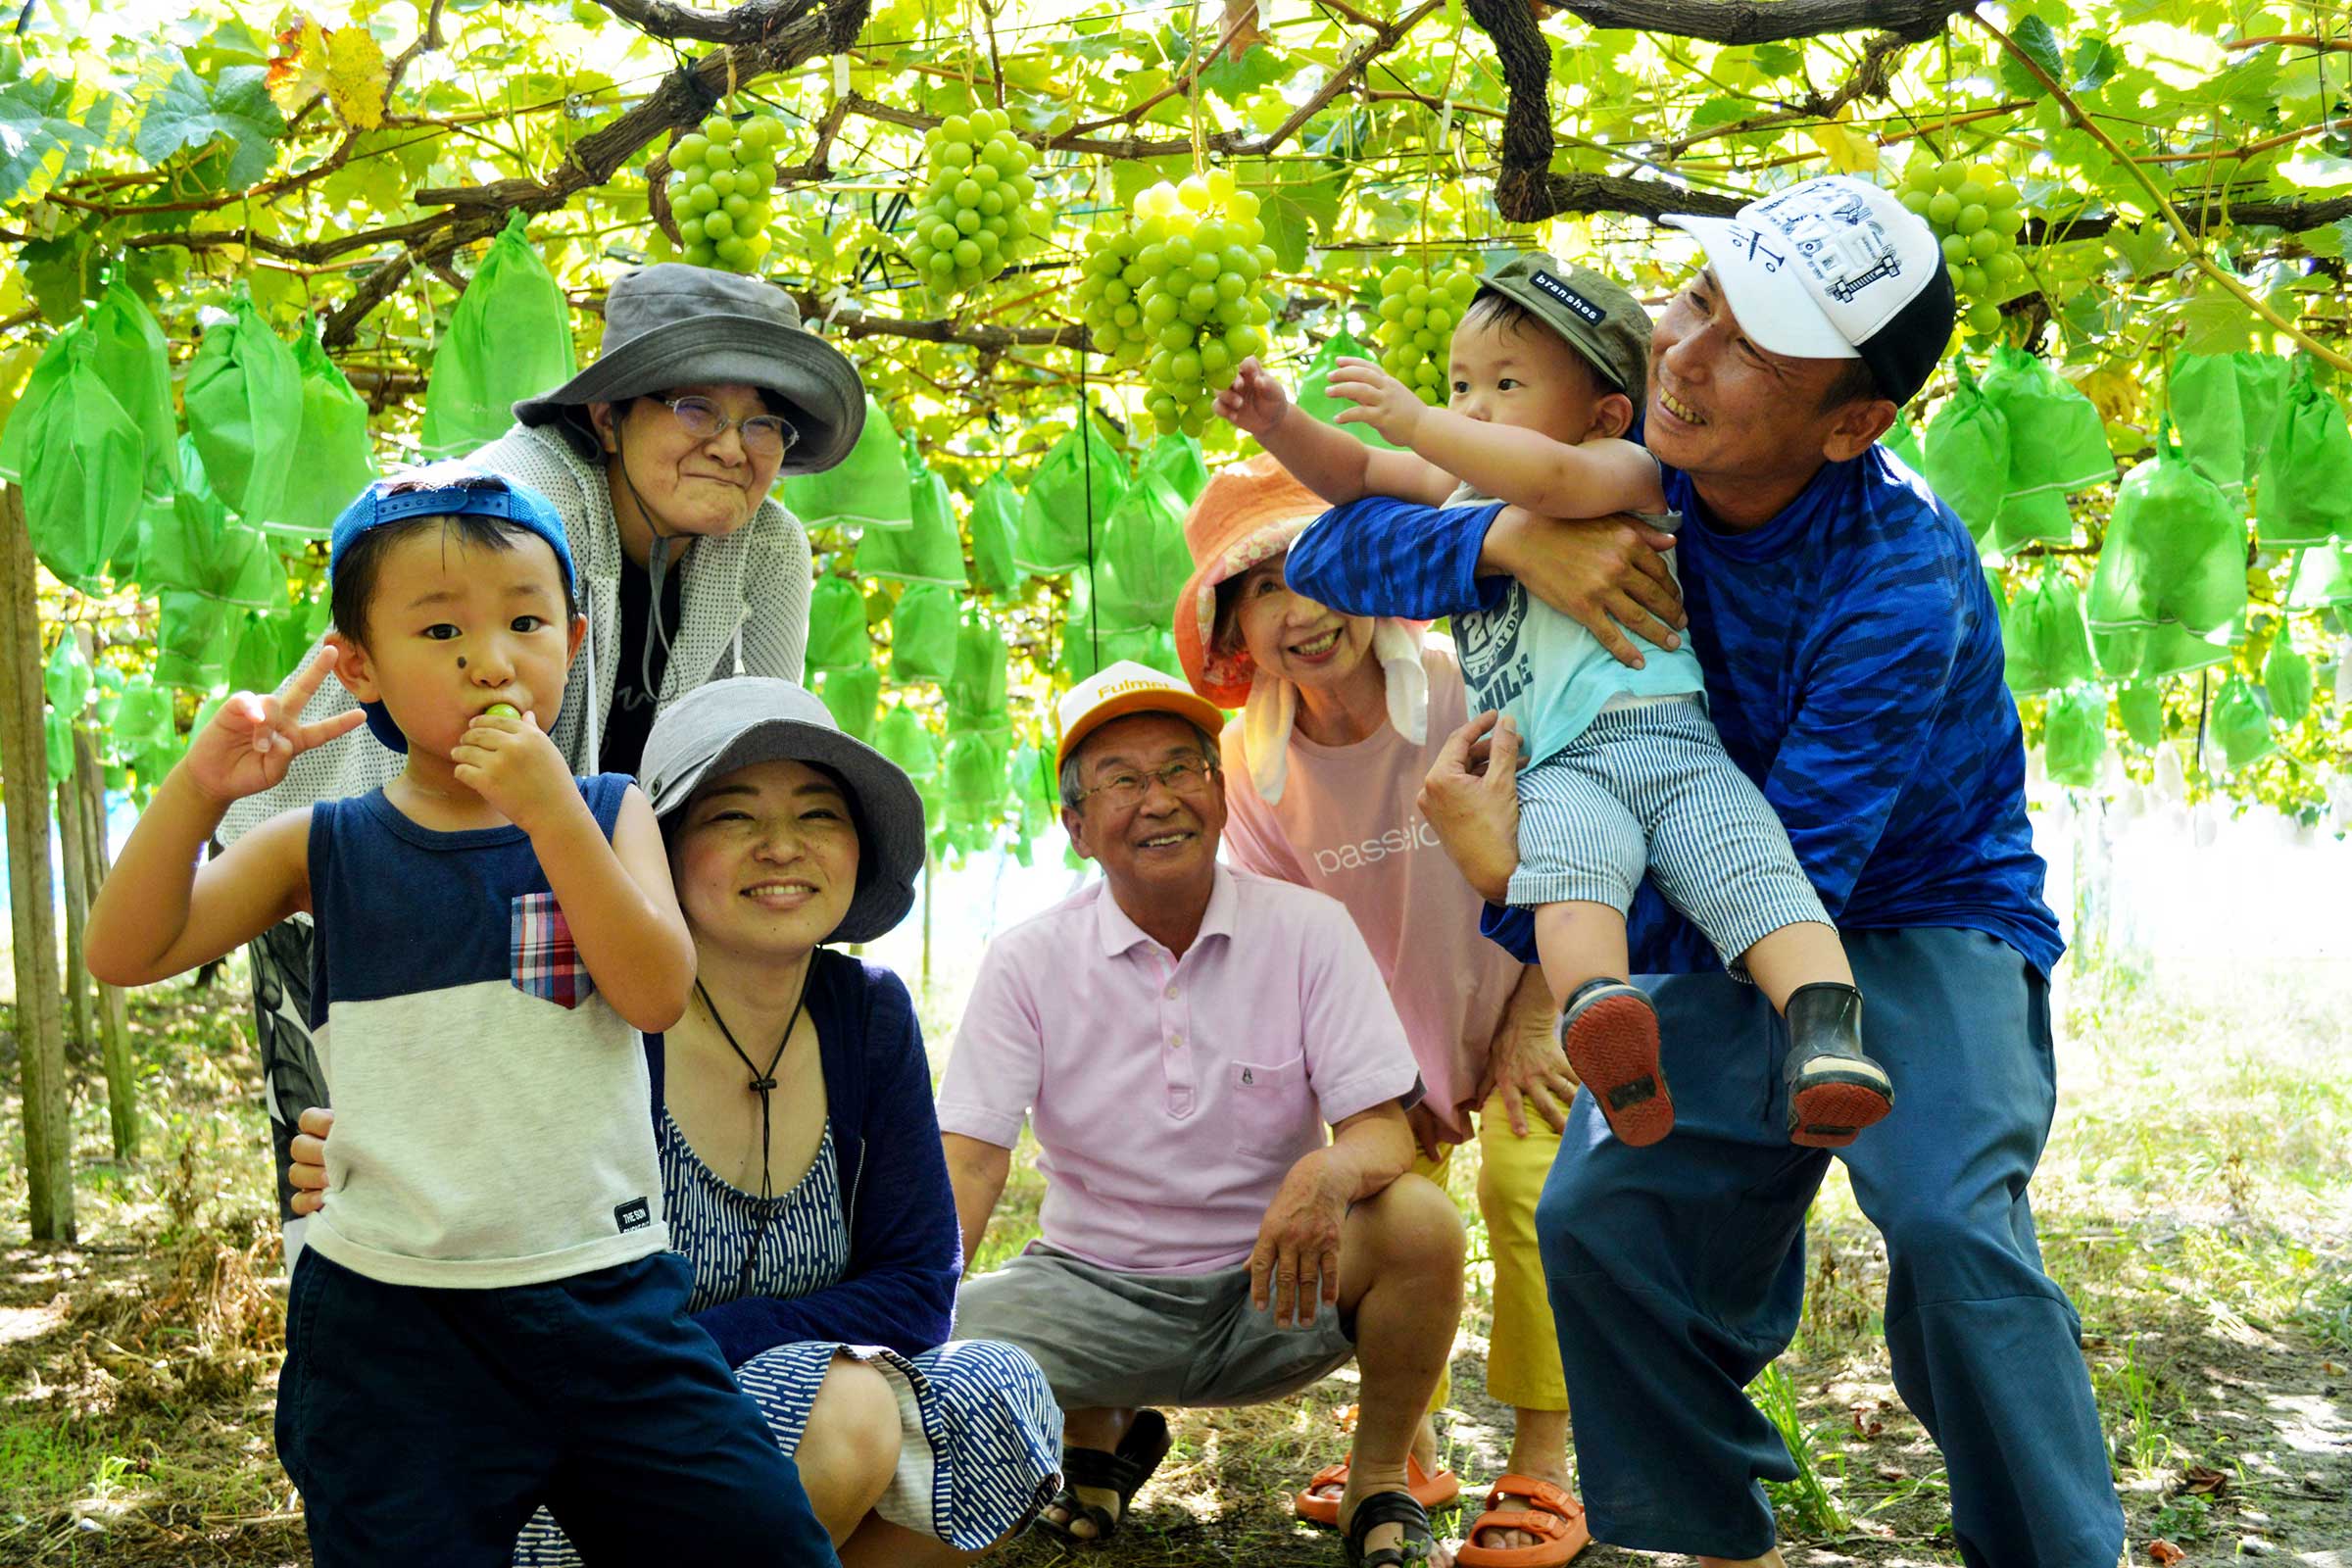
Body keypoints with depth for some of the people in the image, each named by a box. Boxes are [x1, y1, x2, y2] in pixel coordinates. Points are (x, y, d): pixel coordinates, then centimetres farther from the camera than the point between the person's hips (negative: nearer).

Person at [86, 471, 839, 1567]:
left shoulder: (607, 815, 3)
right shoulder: (326, 850, 3)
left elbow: (657, 993, -12)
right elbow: (126, 954, -3)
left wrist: (550, 811, -20)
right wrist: (198, 789, -18)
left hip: (603, 1300, 1)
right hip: (387, 1321, 0)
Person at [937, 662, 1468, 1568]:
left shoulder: (1308, 932, -6)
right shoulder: (1028, 961, -4)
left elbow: (1384, 1127, -11)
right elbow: (969, 1157, -9)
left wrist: (1329, 1171, -37)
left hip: (1275, 1289, 0)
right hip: (1095, 1284, 1)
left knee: (1421, 1221, -29)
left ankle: (1378, 1485, -1)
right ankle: (1100, 1434, 11)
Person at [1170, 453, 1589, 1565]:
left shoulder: (1472, 693, -29)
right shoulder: (1249, 762, -18)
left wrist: (1527, 1028, -16)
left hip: (1528, 993, -4)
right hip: (1392, 1024, 4)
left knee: (1525, 1188, -16)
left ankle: (1540, 1471, -5)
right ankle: (1408, 1453, 19)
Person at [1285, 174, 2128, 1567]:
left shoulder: (1900, 586, -29)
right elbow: (1334, 552, -11)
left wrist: (1516, 876, -32)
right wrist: (1513, 537, -30)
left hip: (1924, 920, -5)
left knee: (1947, 1219, -30)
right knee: (1606, 1220, -9)